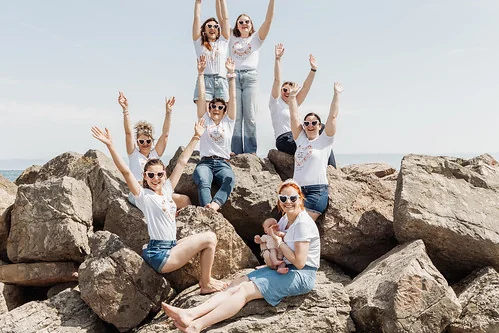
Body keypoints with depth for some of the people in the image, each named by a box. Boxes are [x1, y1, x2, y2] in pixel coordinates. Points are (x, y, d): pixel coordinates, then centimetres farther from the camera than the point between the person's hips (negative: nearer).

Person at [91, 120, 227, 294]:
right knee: (209, 238, -11)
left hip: (171, 246, 8)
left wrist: (196, 137, 15)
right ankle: (206, 284, 2)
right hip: (159, 255, -8)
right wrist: (110, 145, -32)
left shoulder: (167, 189, 8)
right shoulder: (143, 195, -10)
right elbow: (125, 171, -23)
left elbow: (181, 162, 11)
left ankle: (205, 278, 19)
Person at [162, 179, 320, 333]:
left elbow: (299, 262, -21)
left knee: (245, 290, -22)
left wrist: (279, 241, -13)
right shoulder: (285, 219, 12)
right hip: (284, 269, 8)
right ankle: (190, 313, -22)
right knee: (236, 285, -10)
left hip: (301, 275, -8)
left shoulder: (303, 223, -16)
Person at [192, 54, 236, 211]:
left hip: (223, 164, 0)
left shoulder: (228, 122, 18)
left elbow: (232, 98, 10)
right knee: (203, 182, -35)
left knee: (229, 179, -36)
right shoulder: (205, 120, 18)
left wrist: (231, 73, 4)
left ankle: (215, 205, -58)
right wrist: (200, 73, 2)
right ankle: (208, 208, -58)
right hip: (205, 162, 0)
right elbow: (201, 97, 9)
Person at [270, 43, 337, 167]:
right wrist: (277, 59, -14)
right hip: (284, 140, -7)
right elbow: (277, 80, -6)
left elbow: (306, 87, 15)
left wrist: (313, 70, 7)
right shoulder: (276, 103, 5)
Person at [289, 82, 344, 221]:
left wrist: (336, 94, -1)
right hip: (297, 189, 5)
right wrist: (292, 96, 15)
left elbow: (333, 116, -1)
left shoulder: (324, 140, 6)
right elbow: (294, 116, 17)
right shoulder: (301, 139, 18)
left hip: (316, 191, -5)